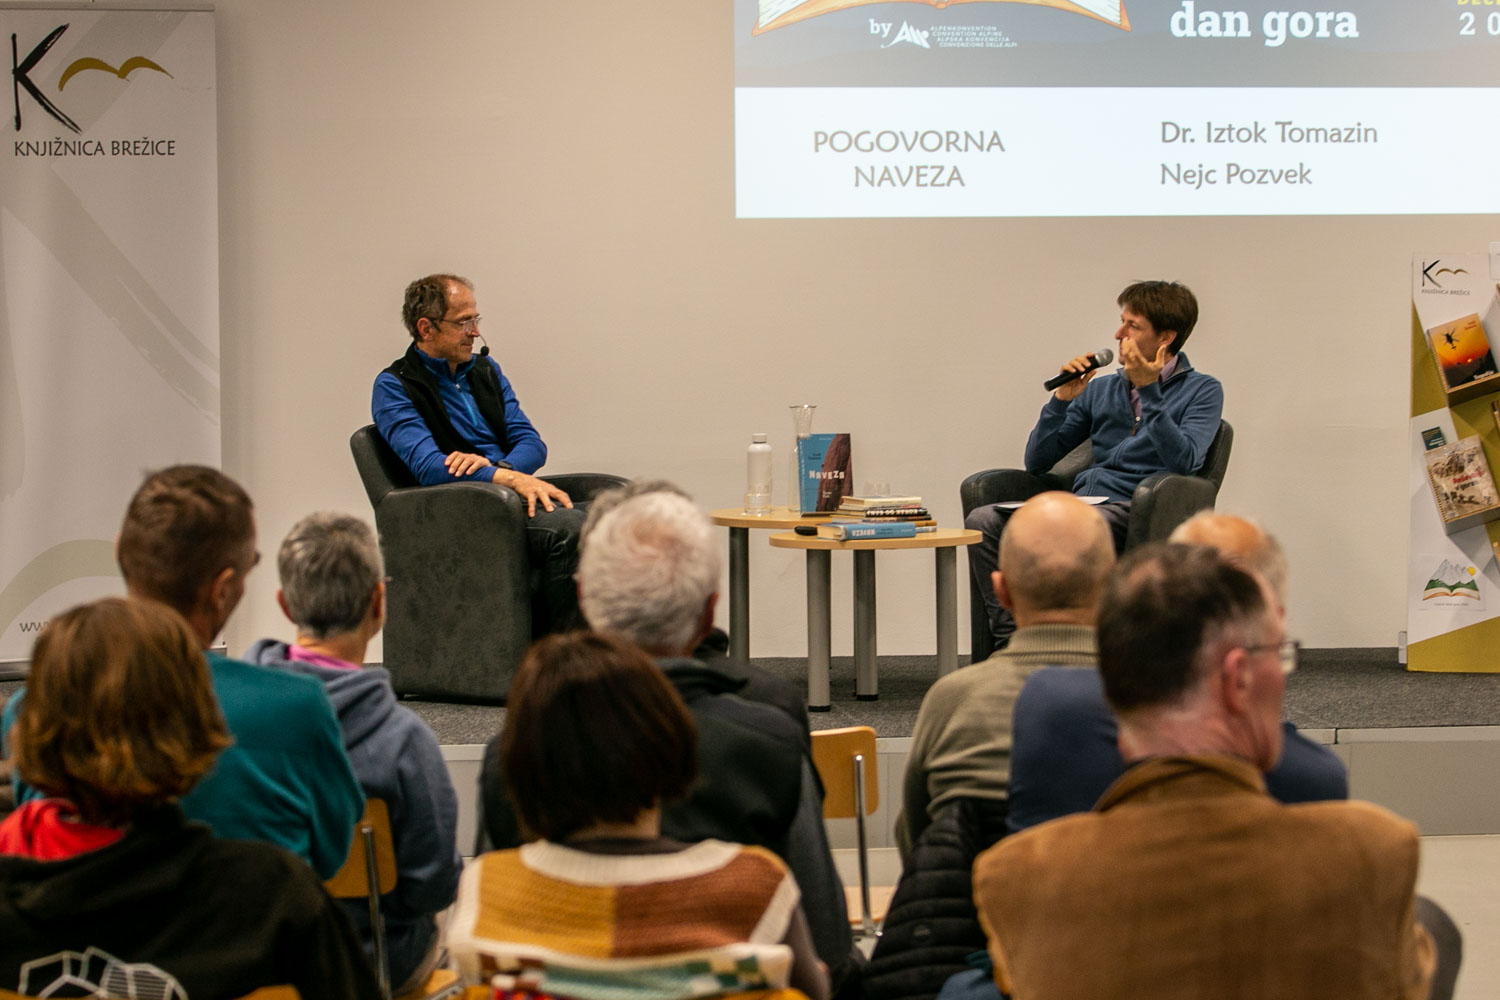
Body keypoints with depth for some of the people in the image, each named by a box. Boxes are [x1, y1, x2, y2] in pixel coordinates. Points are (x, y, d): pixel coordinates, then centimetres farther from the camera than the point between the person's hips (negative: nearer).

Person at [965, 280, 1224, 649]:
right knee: (982, 521, -21)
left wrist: (1149, 390, -11)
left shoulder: (1202, 390, 8)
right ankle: (1008, 639, -25)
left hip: (1133, 508, -6)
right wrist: (1063, 398, 6)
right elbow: (1036, 462, 19)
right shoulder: (1100, 389, 23)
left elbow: (1183, 461, -11)